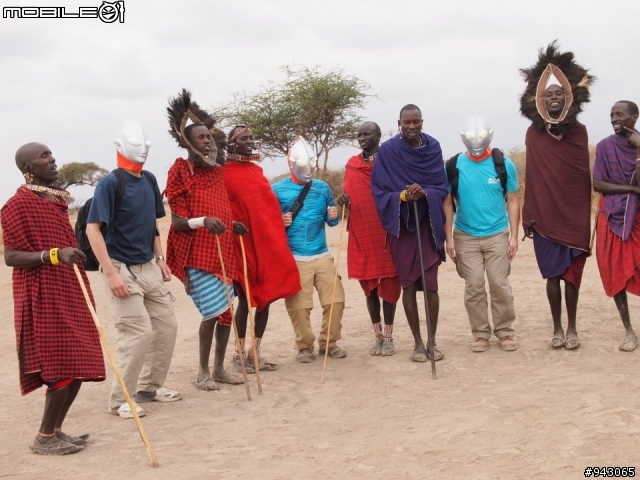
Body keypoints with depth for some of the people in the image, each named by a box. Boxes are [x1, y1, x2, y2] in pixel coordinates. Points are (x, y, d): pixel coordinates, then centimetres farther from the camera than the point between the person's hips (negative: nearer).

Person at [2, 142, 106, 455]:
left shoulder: (56, 199, 13)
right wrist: (54, 255, -30)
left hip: (69, 294, 9)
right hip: (44, 298, -9)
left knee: (77, 368, 8)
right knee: (63, 369, -9)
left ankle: (54, 431, 20)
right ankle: (44, 438, 6)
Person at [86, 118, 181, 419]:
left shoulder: (149, 180, 7)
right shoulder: (110, 183, -14)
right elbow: (92, 229, -18)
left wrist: (160, 259, 13)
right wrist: (111, 273, -23)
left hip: (149, 267, 8)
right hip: (123, 269, -7)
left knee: (167, 325, 9)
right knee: (138, 332, -9)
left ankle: (151, 386, 25)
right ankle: (120, 399, 5)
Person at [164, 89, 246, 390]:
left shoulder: (217, 171, 13)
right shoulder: (181, 173, -8)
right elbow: (177, 221, -13)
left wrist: (233, 225, 4)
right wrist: (203, 221, -30)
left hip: (223, 251, 7)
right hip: (197, 254, -7)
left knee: (226, 310, 7)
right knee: (214, 311, -11)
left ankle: (219, 368, 20)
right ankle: (202, 372, 5)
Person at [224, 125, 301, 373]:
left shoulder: (257, 171, 17)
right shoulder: (226, 174, -6)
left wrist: (278, 229, 14)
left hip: (267, 243, 7)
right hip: (243, 244, -7)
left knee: (266, 297, 8)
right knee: (246, 298, -2)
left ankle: (255, 353, 17)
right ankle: (240, 354, 10)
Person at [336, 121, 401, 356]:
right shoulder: (351, 164, 10)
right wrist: (342, 200, -6)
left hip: (386, 232, -3)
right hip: (360, 233, 3)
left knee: (388, 284, 2)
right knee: (369, 284, 8)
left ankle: (389, 336, 11)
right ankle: (378, 336, 18)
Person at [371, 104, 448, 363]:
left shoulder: (433, 148, 1)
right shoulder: (387, 151, -4)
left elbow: (442, 187, 1)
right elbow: (379, 191, -4)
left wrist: (425, 193, -20)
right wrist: (403, 196, -22)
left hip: (429, 225, 1)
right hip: (401, 226, -1)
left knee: (431, 285, -3)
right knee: (408, 285, 3)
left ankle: (432, 341, 10)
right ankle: (418, 343, 13)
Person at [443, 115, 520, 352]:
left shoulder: (504, 164, -4)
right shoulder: (455, 166, -4)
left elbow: (513, 201, 1)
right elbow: (447, 203, 1)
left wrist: (514, 235, -4)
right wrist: (449, 238, -2)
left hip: (497, 235, 0)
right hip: (465, 237, 0)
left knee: (500, 284, 0)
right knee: (474, 287, 3)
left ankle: (505, 331, 13)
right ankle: (480, 333, 13)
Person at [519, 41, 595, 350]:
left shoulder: (579, 131, 3)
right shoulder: (533, 134, -1)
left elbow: (586, 176, 3)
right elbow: (530, 178, -1)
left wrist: (587, 217, 0)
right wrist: (528, 216, -2)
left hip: (574, 216, 1)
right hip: (545, 216, -1)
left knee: (572, 274, 4)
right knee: (553, 274, 5)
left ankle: (572, 327, 15)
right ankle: (557, 328, 16)